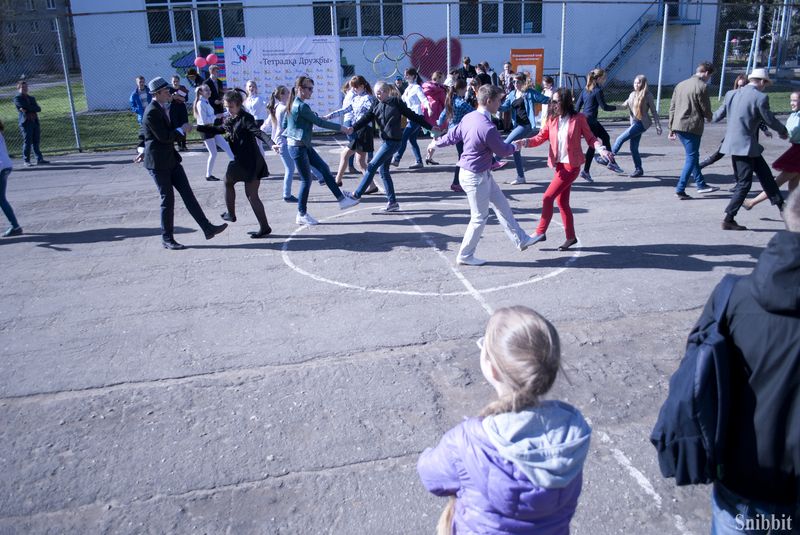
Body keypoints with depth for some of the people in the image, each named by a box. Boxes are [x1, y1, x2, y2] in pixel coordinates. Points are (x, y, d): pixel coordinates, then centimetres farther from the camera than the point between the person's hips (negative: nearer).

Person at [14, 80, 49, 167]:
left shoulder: (32, 98, 21)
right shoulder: (17, 99, 4)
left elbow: (39, 109, 5)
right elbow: (25, 106, -14)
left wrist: (27, 109, -5)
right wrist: (33, 108, -3)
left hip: (35, 121, 5)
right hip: (25, 122, -5)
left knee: (36, 142, 5)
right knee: (27, 142, -6)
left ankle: (39, 159, 6)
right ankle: (26, 161, -1)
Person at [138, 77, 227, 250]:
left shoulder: (161, 108, 11)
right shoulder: (152, 112, -19)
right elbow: (164, 137, -23)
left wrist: (143, 150, 25)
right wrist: (182, 130, -11)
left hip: (171, 159, 9)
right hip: (158, 162, -9)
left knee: (187, 193, 4)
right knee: (168, 200, -1)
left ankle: (207, 228, 4)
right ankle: (167, 239, 12)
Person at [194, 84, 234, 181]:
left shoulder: (206, 102, 13)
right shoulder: (200, 103, -15)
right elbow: (204, 120, -21)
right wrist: (216, 116, -17)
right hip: (206, 130, -9)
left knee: (226, 146, 4)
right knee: (213, 153, -3)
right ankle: (209, 175, 9)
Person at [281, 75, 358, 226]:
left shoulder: (293, 104, 10)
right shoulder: (301, 106, -19)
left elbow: (285, 125, 17)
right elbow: (319, 122, -19)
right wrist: (341, 128, -13)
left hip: (304, 146, 10)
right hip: (298, 147, -10)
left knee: (324, 168, 11)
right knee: (306, 180, -2)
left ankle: (341, 199, 16)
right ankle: (302, 215, 8)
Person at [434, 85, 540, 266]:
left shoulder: (469, 117, -1)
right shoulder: (487, 127, -28)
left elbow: (452, 135, 11)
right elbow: (502, 150, -13)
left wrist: (436, 143, 29)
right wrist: (514, 147, 9)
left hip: (482, 173, 10)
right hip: (475, 177, -10)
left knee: (501, 205, 18)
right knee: (479, 217, 4)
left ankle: (521, 240, 30)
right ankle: (465, 256, 19)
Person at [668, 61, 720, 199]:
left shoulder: (680, 85, 14)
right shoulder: (702, 86, -8)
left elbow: (672, 108, 14)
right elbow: (705, 109, -6)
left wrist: (671, 128, 17)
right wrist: (710, 118, 17)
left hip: (678, 126, 8)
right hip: (692, 127, -8)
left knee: (693, 156, 19)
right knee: (691, 158, -1)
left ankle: (701, 184, 27)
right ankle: (680, 190, -6)